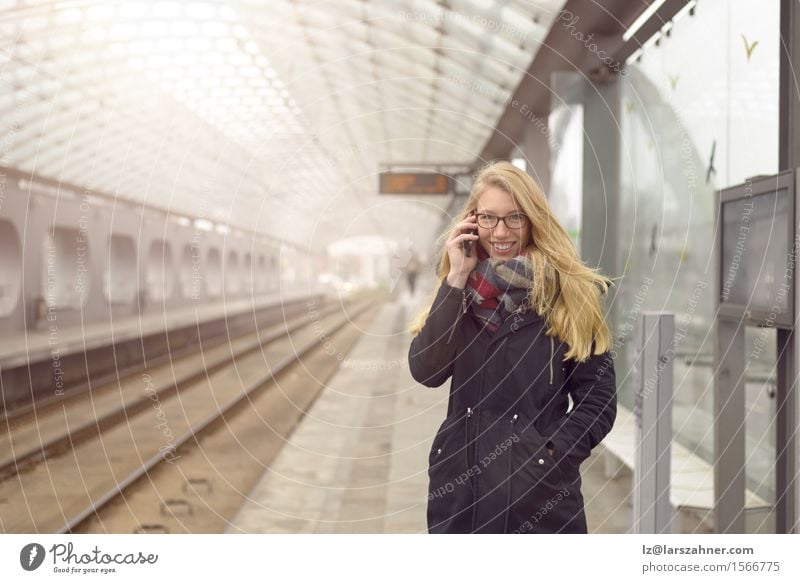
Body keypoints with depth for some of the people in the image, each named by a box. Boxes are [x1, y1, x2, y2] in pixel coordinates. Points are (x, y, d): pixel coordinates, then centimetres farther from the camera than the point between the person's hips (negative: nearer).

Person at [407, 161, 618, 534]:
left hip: (540, 493, -2)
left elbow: (599, 400, -1)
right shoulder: (461, 292, 7)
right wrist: (457, 278, -10)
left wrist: (550, 456, -12)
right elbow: (425, 371, -8)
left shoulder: (570, 295, -3)